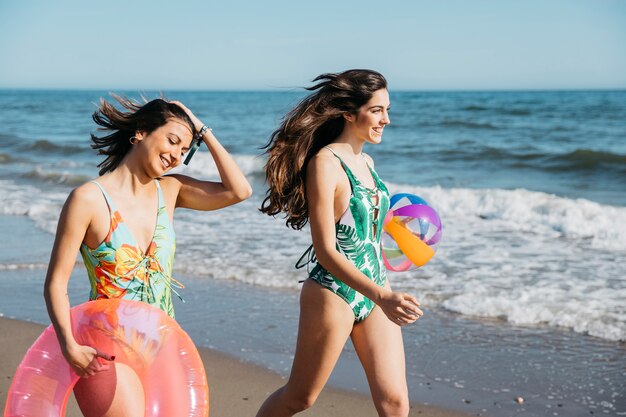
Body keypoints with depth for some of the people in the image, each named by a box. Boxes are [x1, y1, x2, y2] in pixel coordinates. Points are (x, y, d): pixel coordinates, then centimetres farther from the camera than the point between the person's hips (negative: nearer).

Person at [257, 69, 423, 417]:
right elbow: (326, 251, -21)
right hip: (332, 294, -7)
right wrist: (382, 297, -30)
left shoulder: (366, 162, 9)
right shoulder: (324, 163, -16)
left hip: (373, 292, 7)